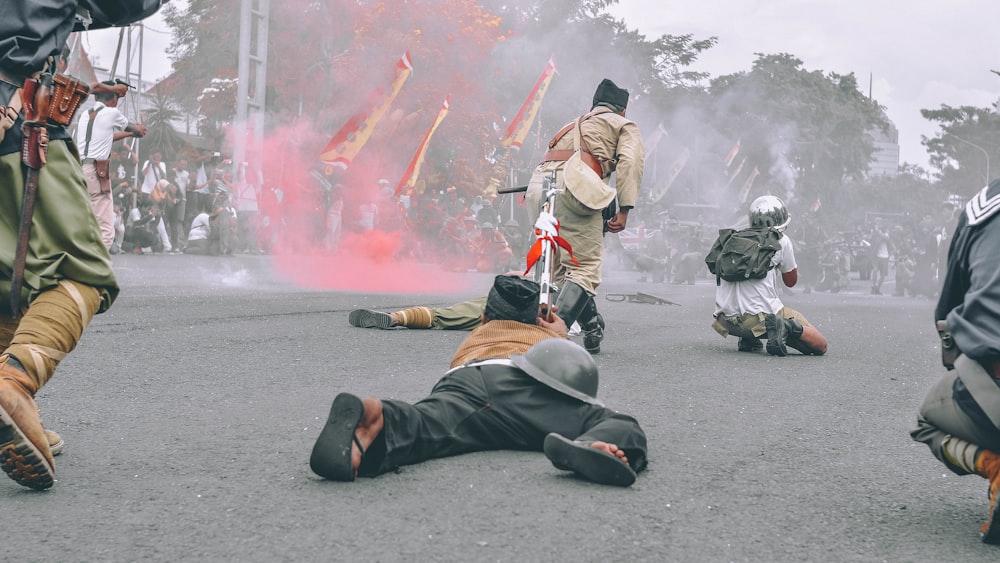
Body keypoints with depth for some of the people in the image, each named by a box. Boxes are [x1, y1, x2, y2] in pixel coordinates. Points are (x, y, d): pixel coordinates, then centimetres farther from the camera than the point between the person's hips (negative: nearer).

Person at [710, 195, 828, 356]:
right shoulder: (781, 241, 2)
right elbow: (791, 281, 16)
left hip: (727, 321, 5)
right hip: (761, 315, -5)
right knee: (821, 345, 3)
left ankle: (748, 339, 14)